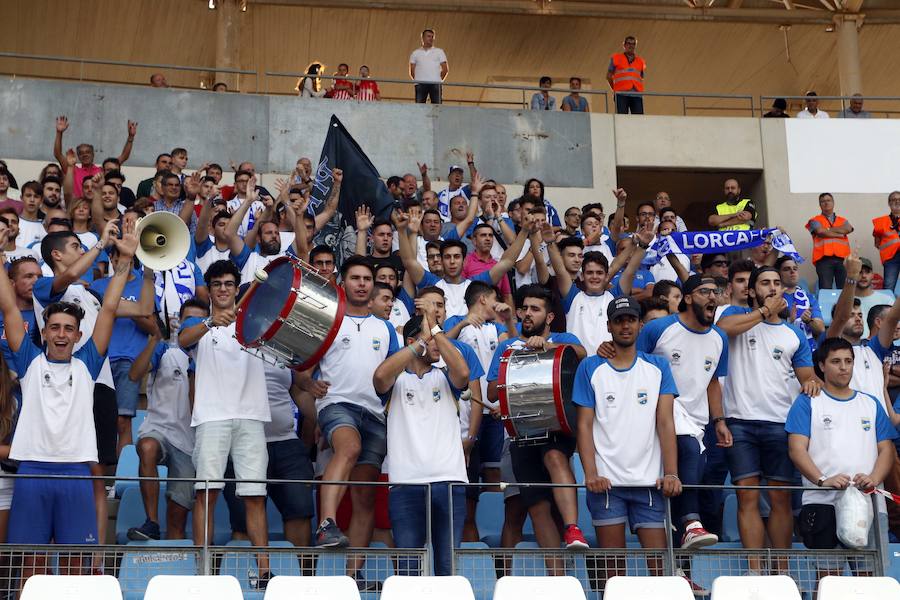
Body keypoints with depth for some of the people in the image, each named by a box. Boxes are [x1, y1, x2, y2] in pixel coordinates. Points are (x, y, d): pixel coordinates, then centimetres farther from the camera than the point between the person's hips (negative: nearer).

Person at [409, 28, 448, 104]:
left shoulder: (439, 52, 13)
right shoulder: (416, 53, 15)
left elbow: (445, 69, 8)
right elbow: (412, 70, 12)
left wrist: (439, 80, -1)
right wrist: (416, 80, -1)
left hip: (435, 84, 0)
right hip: (420, 84, 0)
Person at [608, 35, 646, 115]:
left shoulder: (640, 61, 18)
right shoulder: (616, 58, 10)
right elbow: (609, 76, 13)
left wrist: (639, 89, 10)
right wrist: (615, 89, 10)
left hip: (637, 94, 3)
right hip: (621, 94, -3)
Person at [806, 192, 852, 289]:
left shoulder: (843, 221, 24)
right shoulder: (815, 221, 13)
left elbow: (848, 229, 1)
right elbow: (820, 232, -8)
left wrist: (827, 229, -1)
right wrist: (840, 234, 1)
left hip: (842, 259, 3)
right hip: (824, 259, -3)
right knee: (825, 290, -12)